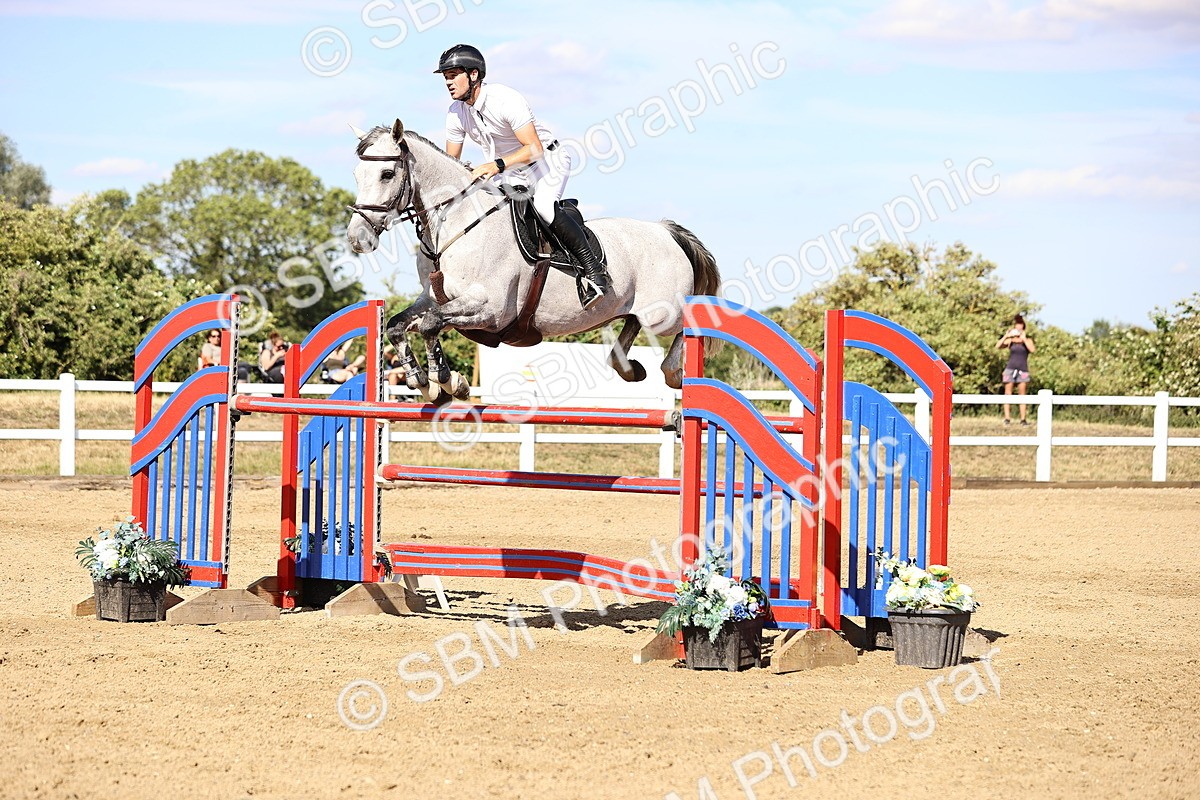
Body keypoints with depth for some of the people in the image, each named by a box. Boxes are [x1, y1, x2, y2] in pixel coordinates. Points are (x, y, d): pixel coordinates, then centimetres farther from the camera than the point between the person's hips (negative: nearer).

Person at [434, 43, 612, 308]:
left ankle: (594, 270, -28)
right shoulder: (456, 113, -5)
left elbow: (535, 148, -31)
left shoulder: (505, 100, -26)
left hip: (548, 160, -8)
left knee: (543, 205, -34)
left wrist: (496, 165, -44)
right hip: (513, 174, 8)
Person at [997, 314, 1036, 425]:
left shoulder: (1027, 340, 5)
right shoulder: (1010, 341, 7)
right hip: (1010, 369, 1)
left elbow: (1033, 349, -13)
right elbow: (998, 346, -5)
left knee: (1022, 394, -1)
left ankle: (1023, 419, 1)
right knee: (1008, 393, -3)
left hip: (1022, 370, -1)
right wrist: (1006, 336, -12)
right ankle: (1007, 418, -3)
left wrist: (1024, 339, -13)